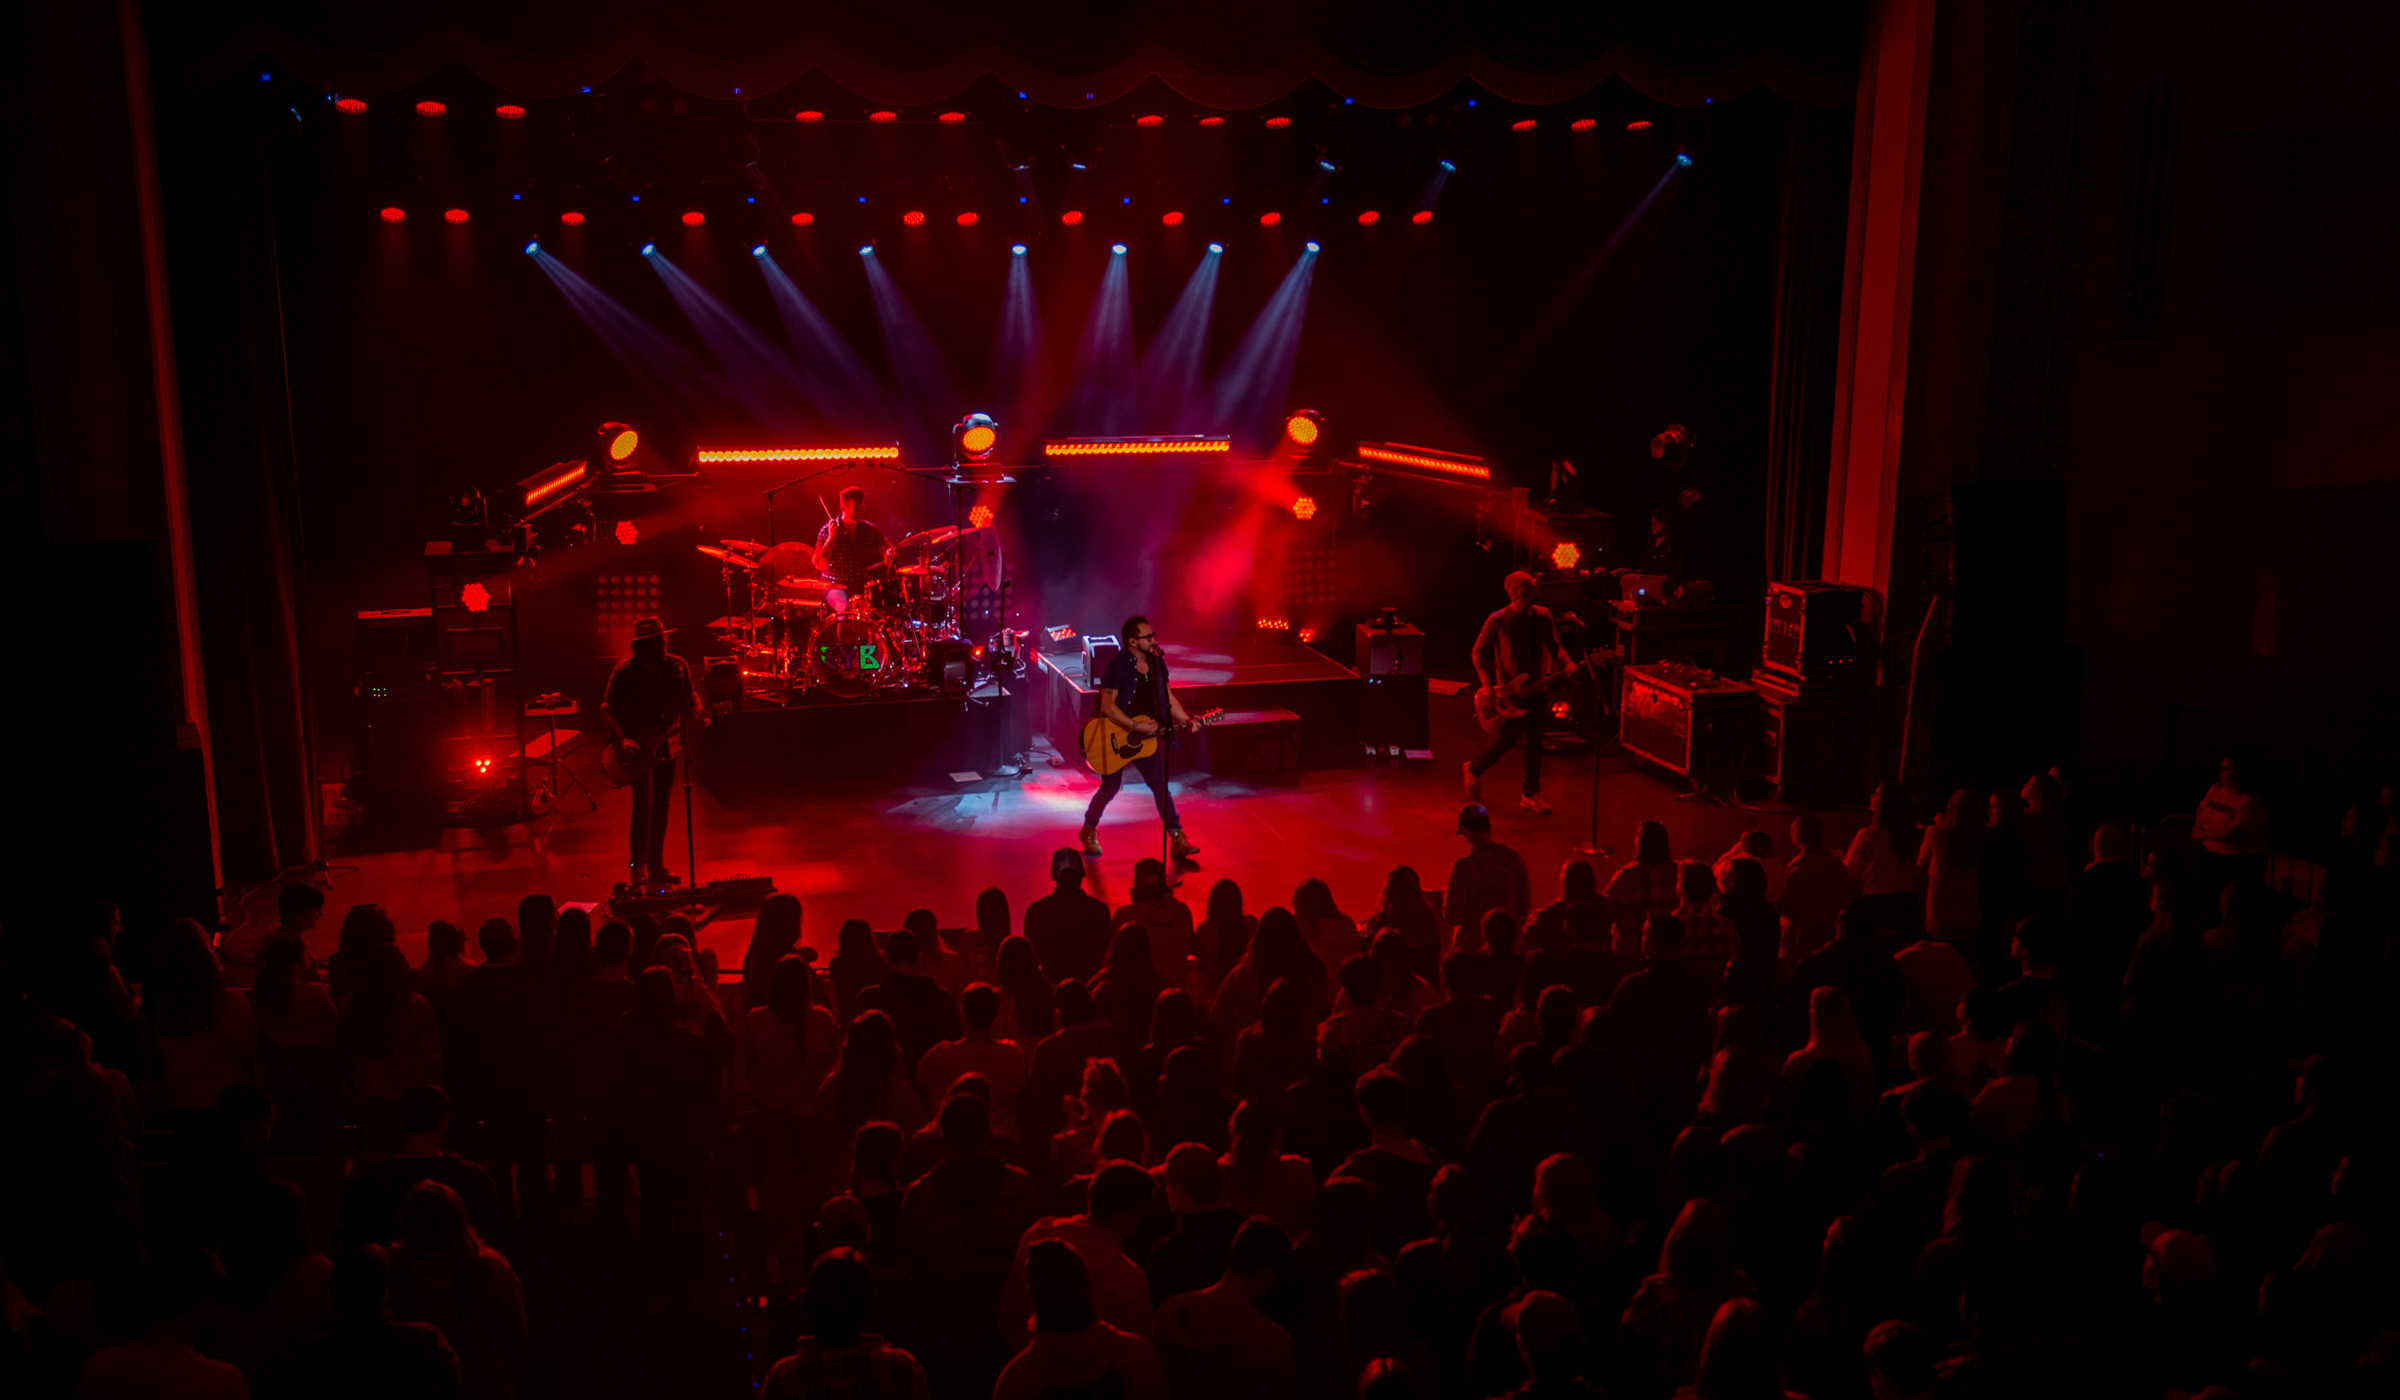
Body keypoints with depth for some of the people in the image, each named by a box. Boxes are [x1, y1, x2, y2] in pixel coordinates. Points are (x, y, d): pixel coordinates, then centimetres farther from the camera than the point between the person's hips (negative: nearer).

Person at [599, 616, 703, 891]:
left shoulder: (677, 667, 0)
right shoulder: (625, 671, -11)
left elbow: (690, 698, 10)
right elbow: (607, 708, -8)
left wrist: (698, 716, -12)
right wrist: (622, 740, -20)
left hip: (665, 745, 5)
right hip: (636, 747, -4)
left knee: (662, 806, 8)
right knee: (644, 803, -16)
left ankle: (656, 868, 19)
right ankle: (636, 869, -9)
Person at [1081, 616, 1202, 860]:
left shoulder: (1157, 662, 2)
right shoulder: (1117, 665, -17)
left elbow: (1169, 698, 9)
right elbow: (1108, 707, -21)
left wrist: (1185, 719, -6)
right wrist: (1137, 726, -24)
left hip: (1147, 738, 5)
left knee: (1161, 786, 1)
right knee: (1110, 788, 6)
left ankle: (1177, 838, 3)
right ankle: (1089, 830, 29)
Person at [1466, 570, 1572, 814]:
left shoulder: (1542, 616, 1)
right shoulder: (1497, 621, -10)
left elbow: (1554, 646, 9)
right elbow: (1479, 651, -3)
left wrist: (1567, 666, -11)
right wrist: (1487, 683, -14)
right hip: (1507, 690, -4)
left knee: (1534, 741, 6)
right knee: (1506, 740, -4)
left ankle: (1530, 795, 15)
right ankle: (1473, 770, 23)